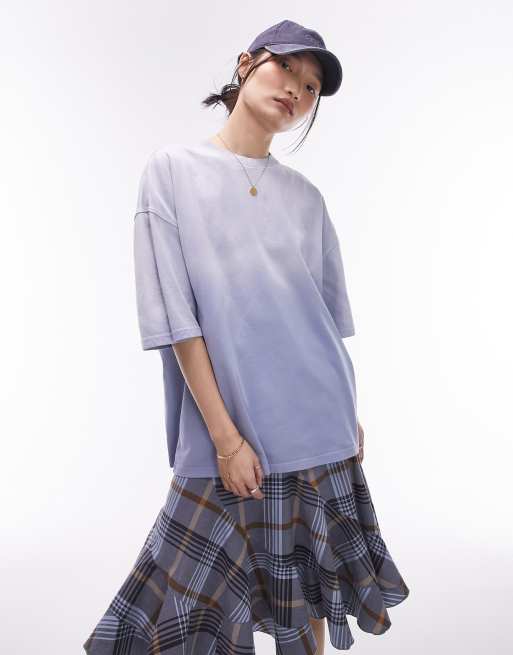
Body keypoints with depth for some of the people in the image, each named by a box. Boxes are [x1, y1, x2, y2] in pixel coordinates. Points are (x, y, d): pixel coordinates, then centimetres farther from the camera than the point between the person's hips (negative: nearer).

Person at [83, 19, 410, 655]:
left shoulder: (305, 196, 9)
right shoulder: (173, 169, -2)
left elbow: (329, 317, 12)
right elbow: (176, 315, -8)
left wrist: (349, 419, 8)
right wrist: (226, 436, -12)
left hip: (321, 433, 4)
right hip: (229, 434, -3)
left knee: (309, 599, 14)